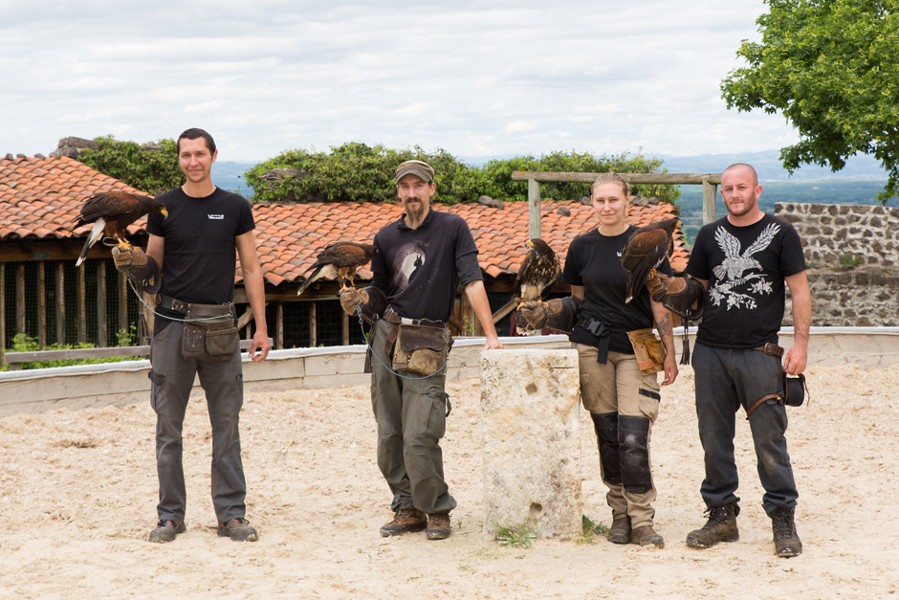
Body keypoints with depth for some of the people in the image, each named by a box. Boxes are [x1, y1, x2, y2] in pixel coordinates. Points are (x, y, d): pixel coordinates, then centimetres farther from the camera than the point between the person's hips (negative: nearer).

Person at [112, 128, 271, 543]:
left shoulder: (235, 208, 5)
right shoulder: (164, 208, 4)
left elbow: (250, 269, 7)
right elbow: (152, 267, 9)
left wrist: (260, 327, 2)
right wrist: (131, 263, -15)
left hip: (220, 328, 0)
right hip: (173, 323, 0)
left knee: (227, 426, 3)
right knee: (169, 426, 3)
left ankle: (231, 513, 10)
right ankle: (171, 515, 11)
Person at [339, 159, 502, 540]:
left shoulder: (452, 229, -1)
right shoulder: (387, 237, 11)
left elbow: (472, 281, -9)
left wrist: (491, 336, -16)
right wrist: (358, 301, -3)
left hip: (428, 343, -5)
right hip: (386, 335, 5)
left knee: (419, 438, -12)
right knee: (389, 436, 6)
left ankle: (437, 509, 5)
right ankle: (407, 508, 18)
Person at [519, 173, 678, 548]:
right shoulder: (582, 246, 7)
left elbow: (659, 303, 1)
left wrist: (669, 354, -1)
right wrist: (544, 312, 2)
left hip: (636, 348, -3)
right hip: (591, 346, 3)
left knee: (633, 437, -11)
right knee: (607, 433, 5)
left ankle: (642, 521, -6)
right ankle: (620, 514, 16)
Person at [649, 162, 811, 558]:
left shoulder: (780, 234, 2)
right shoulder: (709, 236, 13)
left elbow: (799, 291, 2)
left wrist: (800, 343, -7)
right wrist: (674, 291, -5)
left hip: (760, 352, -4)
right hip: (711, 350, 4)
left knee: (769, 439, -5)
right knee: (714, 438, 6)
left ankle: (783, 521, 4)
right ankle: (722, 515, 16)